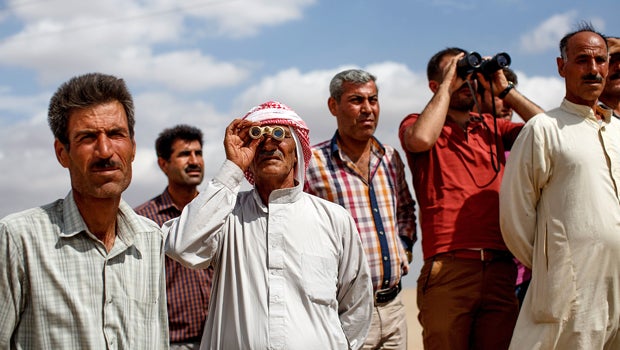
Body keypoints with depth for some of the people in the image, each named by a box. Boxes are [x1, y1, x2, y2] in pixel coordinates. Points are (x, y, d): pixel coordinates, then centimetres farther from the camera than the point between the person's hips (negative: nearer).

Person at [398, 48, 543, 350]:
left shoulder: (492, 127, 19)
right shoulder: (416, 123, 8)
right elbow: (421, 139, -16)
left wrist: (504, 88, 8)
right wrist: (448, 85, -4)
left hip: (500, 269, 4)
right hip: (448, 268, -4)